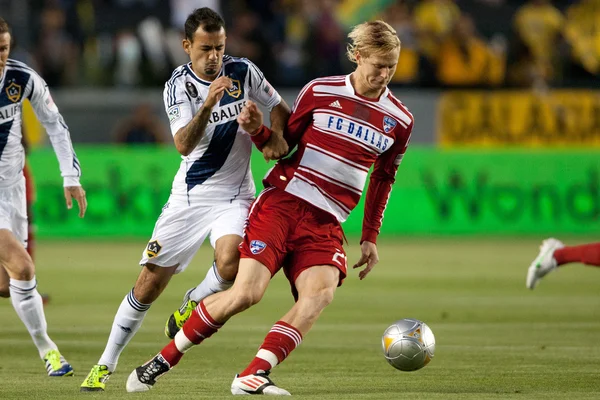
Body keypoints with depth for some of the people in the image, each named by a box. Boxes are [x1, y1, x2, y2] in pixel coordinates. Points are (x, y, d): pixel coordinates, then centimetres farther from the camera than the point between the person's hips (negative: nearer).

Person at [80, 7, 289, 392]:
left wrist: (276, 137, -8)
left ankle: (192, 305, 5)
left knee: (229, 264, -29)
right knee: (150, 283, -2)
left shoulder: (243, 71, -5)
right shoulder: (178, 86, -11)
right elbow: (184, 144, -24)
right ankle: (106, 365, 12)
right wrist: (207, 106, -40)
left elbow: (280, 108, 12)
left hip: (234, 195, 1)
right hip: (189, 196, -1)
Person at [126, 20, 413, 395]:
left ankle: (253, 377, -28)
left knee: (320, 292, -27)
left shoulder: (399, 120, 6)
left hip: (325, 224, 2)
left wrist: (370, 238, 18)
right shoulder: (320, 91, 1)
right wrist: (258, 131, -8)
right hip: (281, 204, -2)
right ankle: (162, 361, 1)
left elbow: (383, 180, 19)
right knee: (247, 293, -16)